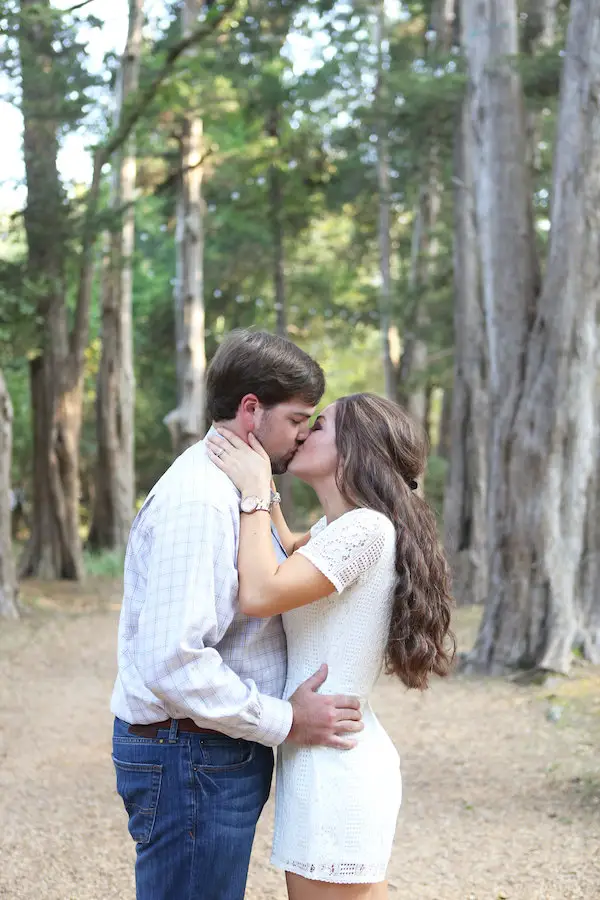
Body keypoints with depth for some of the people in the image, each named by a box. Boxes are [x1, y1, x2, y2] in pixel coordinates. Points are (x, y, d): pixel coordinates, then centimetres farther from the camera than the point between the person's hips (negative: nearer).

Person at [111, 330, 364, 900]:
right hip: (191, 760, -10)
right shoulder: (198, 500, -21)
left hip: (221, 753, 10)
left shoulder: (228, 489, 14)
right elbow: (171, 660, -28)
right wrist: (284, 722, -20)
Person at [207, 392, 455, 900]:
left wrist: (254, 492, -14)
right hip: (334, 759, 10)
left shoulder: (367, 529, -17)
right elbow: (288, 555, 32)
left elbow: (261, 594, -25)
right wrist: (262, 482, 22)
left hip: (335, 768, -10)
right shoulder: (336, 529, 12)